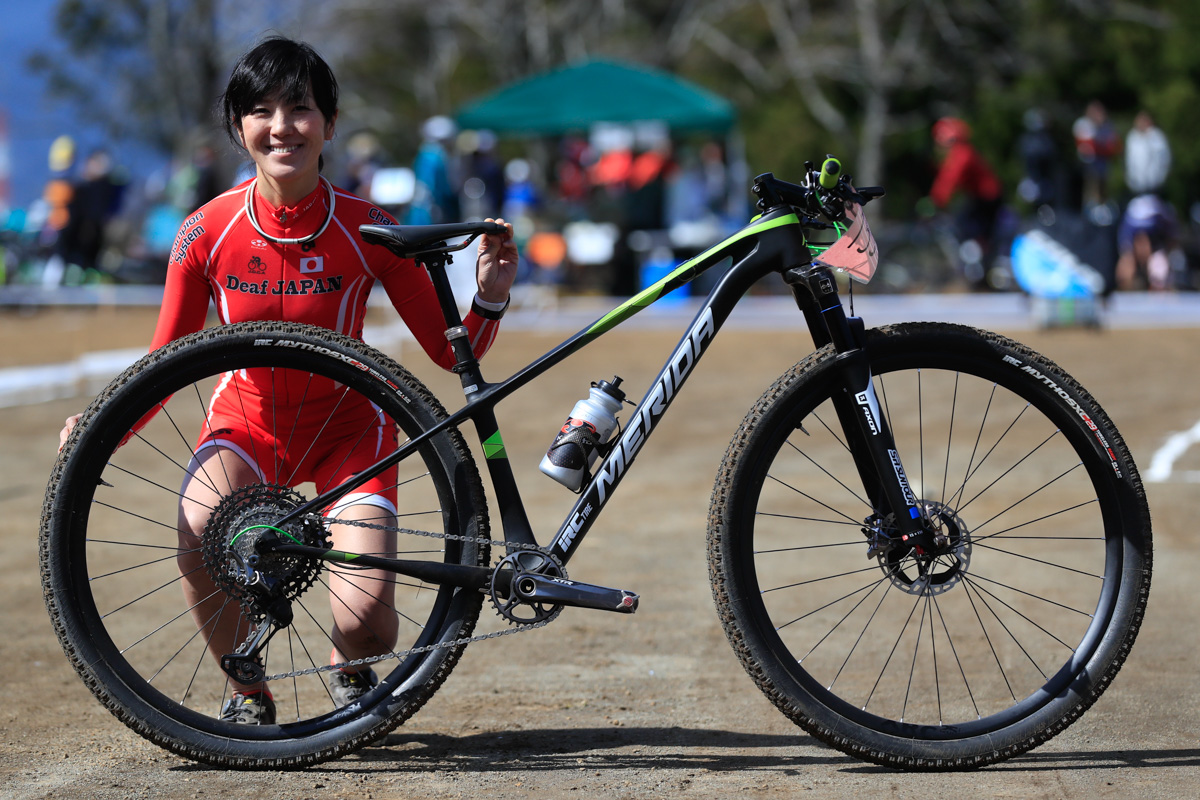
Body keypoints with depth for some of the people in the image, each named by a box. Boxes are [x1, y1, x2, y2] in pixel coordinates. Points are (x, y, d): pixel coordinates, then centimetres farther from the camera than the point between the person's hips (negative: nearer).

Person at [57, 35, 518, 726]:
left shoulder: (366, 231, -18)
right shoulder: (208, 233, -15)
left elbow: (451, 353, -13)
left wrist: (491, 297, -33)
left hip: (346, 428, 0)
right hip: (246, 424, 1)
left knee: (365, 624, -20)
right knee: (199, 532, -34)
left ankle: (348, 669, 22)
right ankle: (248, 695, -5)